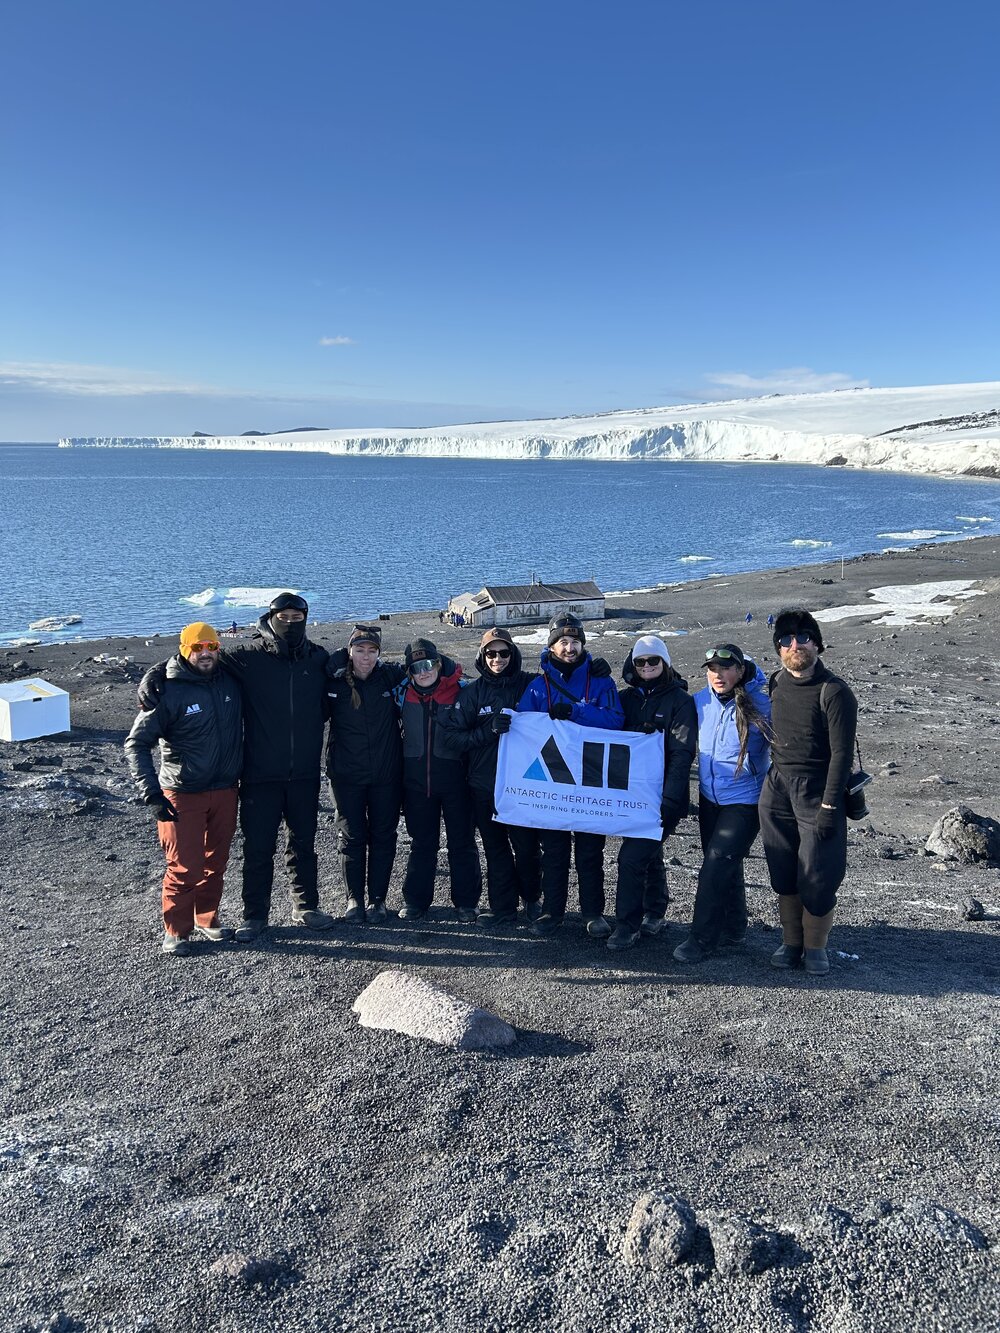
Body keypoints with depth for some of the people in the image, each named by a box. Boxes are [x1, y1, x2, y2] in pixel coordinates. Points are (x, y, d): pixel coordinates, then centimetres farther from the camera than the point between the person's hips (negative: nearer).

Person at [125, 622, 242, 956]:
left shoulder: (230, 683, 1)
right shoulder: (169, 692, -13)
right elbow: (136, 744, -13)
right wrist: (152, 793, -20)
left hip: (225, 791, 5)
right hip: (183, 795, -5)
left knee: (216, 862, 14)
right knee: (185, 867, -3)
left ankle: (207, 920, 31)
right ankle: (176, 932, 15)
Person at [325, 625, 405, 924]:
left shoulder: (391, 676, -3)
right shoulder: (333, 681, -5)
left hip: (386, 774, 1)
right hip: (347, 774, -1)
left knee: (383, 837, 8)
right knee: (351, 837, 7)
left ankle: (378, 899, 20)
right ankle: (354, 899, 20)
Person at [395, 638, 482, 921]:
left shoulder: (461, 691, -7)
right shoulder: (403, 694, 1)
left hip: (454, 778, -2)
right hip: (416, 779, 2)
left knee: (462, 841, 7)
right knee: (421, 842, 12)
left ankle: (466, 902, 18)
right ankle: (416, 900, 23)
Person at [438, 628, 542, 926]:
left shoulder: (530, 685, 1)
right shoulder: (471, 693, 4)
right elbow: (452, 736, -3)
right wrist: (489, 731, -16)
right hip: (484, 785, 2)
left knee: (527, 846, 4)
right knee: (495, 848, 10)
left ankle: (531, 898, 28)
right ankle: (502, 907, 22)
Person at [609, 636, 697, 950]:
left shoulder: (680, 700, -6)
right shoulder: (627, 698, 10)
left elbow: (682, 754, -13)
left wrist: (669, 800, -20)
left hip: (659, 796, -5)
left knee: (632, 857, -11)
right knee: (649, 853, 17)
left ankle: (628, 925, -1)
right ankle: (654, 914, 32)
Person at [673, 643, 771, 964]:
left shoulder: (760, 705, -17)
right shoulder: (700, 701, -3)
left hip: (744, 801, -5)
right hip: (709, 797, 6)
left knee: (716, 866, -9)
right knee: (724, 865, 17)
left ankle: (702, 939, 2)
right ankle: (734, 929, 34)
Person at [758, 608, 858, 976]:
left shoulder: (834, 692, -11)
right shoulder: (776, 684, 7)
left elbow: (841, 753, -13)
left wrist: (829, 806, -17)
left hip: (817, 793, -5)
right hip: (777, 791, 5)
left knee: (817, 876, -2)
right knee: (783, 875, 10)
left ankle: (816, 947, 18)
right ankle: (791, 942, 25)